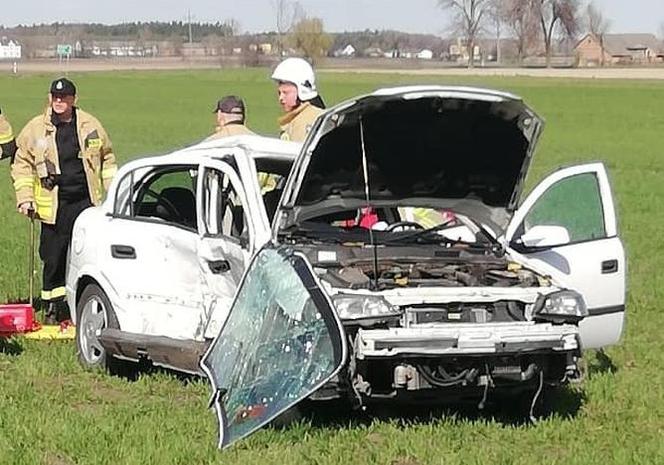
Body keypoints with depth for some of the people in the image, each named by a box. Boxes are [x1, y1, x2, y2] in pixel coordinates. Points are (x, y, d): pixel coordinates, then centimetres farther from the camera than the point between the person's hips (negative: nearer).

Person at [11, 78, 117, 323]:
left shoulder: (90, 125, 5)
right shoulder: (35, 129, 1)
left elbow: (107, 159, 16)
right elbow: (22, 165, 7)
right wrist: (25, 198, -1)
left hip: (86, 202, 1)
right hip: (53, 207, -1)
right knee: (53, 258, 4)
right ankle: (53, 307, 18)